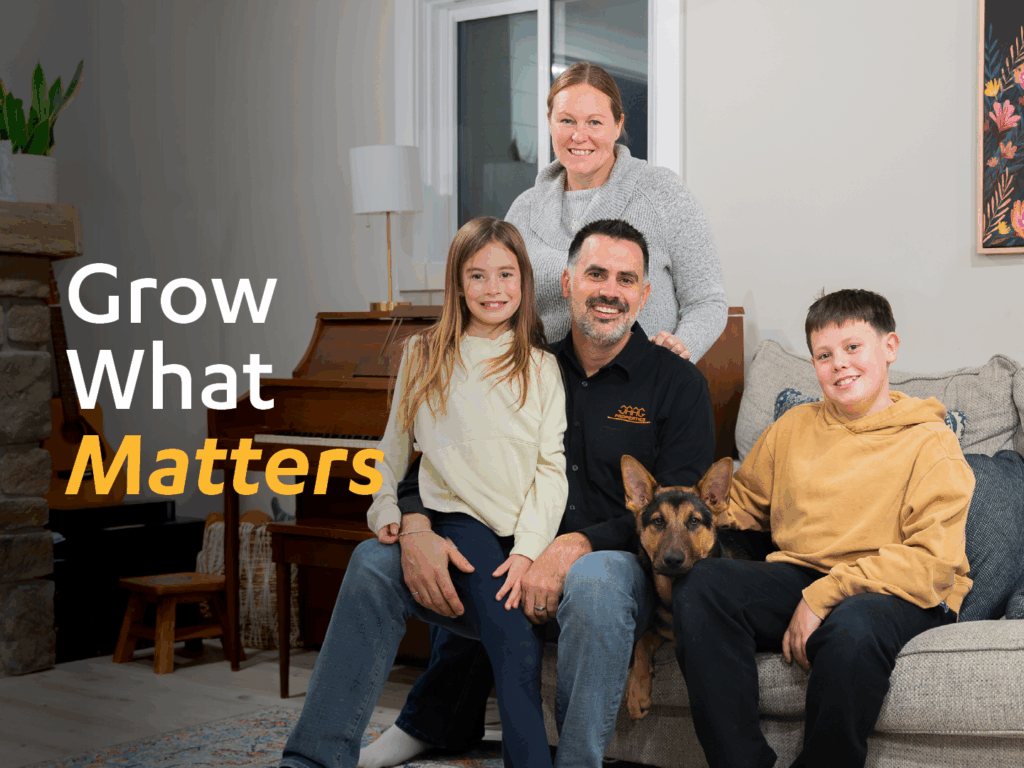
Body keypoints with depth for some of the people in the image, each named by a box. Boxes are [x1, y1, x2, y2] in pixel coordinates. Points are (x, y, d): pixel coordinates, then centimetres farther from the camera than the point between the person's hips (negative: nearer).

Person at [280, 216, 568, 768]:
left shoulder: (541, 367, 13)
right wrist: (387, 513, 3)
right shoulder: (423, 357, 16)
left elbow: (551, 468, 5)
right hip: (457, 523, 1)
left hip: (525, 536, -1)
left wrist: (527, 551, -8)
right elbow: (391, 454, 20)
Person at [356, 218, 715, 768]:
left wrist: (576, 545, -28)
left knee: (596, 576, -39)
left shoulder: (678, 383, -2)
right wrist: (414, 527, -18)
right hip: (522, 568, 5)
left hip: (626, 569, -4)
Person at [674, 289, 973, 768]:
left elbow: (932, 562, -9)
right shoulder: (793, 427, 19)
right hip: (796, 579, 4)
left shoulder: (932, 444, 2)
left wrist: (824, 596, -18)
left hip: (898, 595, -4)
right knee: (700, 586, -25)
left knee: (852, 627, -40)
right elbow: (743, 504, 29)